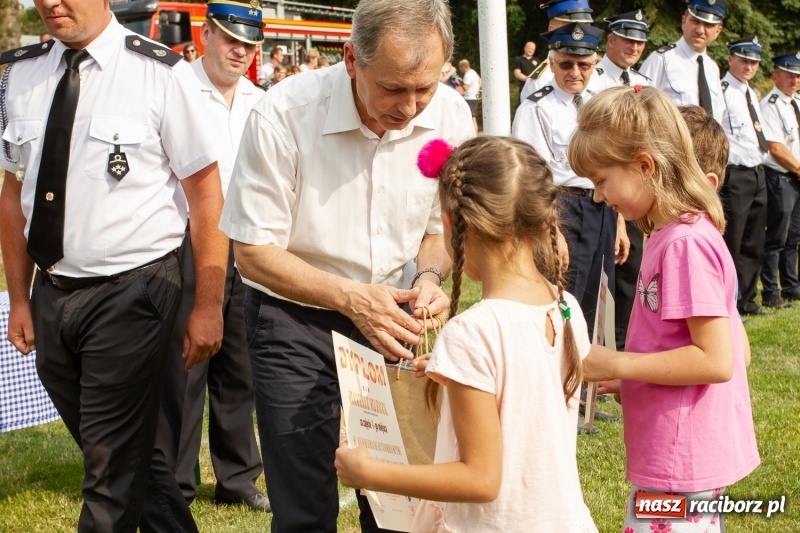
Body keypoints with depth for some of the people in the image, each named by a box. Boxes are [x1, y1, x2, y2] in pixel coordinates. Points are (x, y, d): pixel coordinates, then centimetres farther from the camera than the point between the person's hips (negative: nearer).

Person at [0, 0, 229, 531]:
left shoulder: (161, 73, -11)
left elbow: (206, 195, -9)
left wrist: (208, 307, -10)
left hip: (130, 293, -5)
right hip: (51, 291, 5)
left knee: (114, 470, 1)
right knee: (123, 450, 17)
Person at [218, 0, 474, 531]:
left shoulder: (451, 115, -12)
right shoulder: (284, 115, -23)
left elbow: (443, 226, 4)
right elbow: (253, 251, -16)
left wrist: (429, 277, -18)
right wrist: (350, 298, -28)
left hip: (393, 319, 3)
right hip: (297, 321, -3)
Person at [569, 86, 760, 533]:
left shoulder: (684, 243, -20)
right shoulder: (672, 234, 9)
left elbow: (716, 359, -23)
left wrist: (616, 365, -17)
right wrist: (624, 373, 7)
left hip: (680, 464, -10)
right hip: (689, 457, 10)